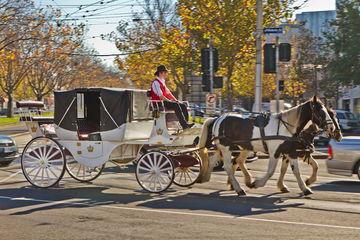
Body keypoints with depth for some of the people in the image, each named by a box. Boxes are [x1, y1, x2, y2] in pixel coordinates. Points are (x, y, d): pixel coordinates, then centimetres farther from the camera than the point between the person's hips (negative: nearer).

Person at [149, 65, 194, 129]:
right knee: (176, 105, -31)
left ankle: (185, 124, -15)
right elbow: (160, 96, -18)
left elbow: (168, 93, 21)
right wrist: (170, 101, -20)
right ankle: (184, 126, -35)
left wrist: (176, 100, 6)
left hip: (166, 101, 10)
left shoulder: (162, 82, 22)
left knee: (183, 105, -7)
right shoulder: (156, 82, -9)